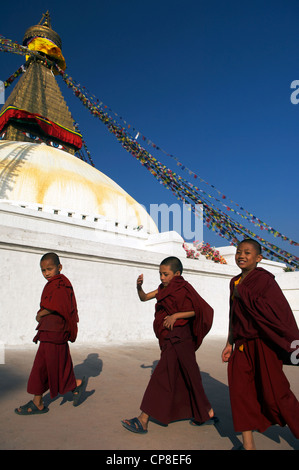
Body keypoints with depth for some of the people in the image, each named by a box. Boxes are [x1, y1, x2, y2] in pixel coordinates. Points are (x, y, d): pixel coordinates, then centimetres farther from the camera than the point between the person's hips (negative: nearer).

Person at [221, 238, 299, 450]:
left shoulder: (264, 278, -11)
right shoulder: (235, 282, 9)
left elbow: (280, 311, -17)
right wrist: (230, 343, 16)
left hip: (263, 344, -6)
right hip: (242, 345, 6)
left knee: (275, 393, 5)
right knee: (241, 390, 5)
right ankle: (248, 444, 19)